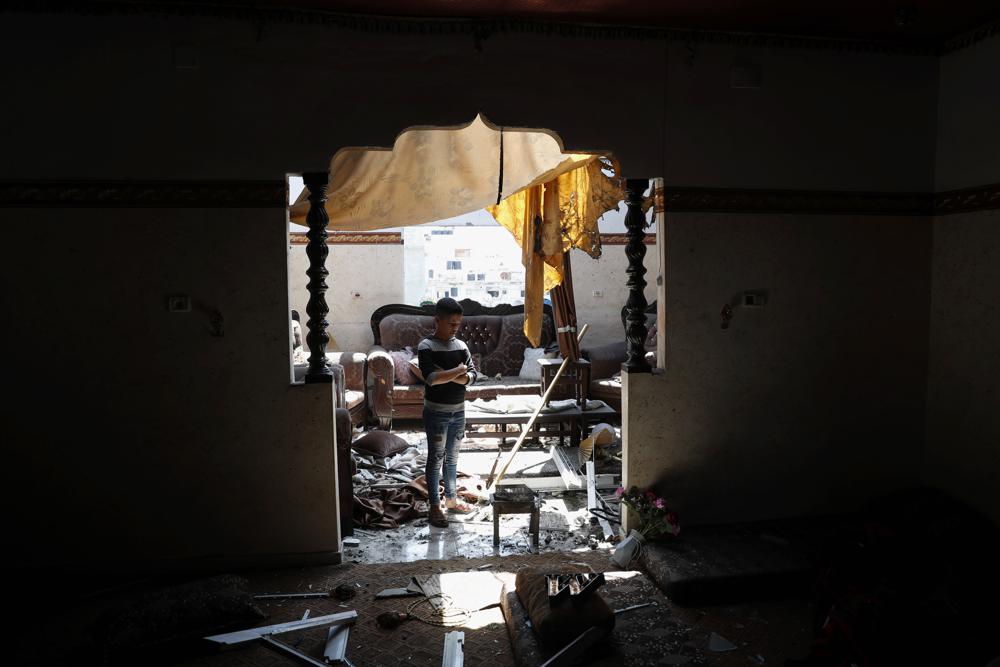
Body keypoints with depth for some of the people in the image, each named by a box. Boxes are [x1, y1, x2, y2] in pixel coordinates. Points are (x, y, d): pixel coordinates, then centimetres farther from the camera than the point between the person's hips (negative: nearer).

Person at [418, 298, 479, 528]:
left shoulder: (461, 345, 5)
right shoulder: (426, 347, -13)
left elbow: (472, 376, -3)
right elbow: (431, 378, -26)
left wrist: (447, 375, -18)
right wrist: (458, 370, -17)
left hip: (458, 411, 6)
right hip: (436, 413, -6)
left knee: (452, 457, 17)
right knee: (435, 459, 3)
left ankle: (451, 498, 31)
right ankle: (434, 507, 12)